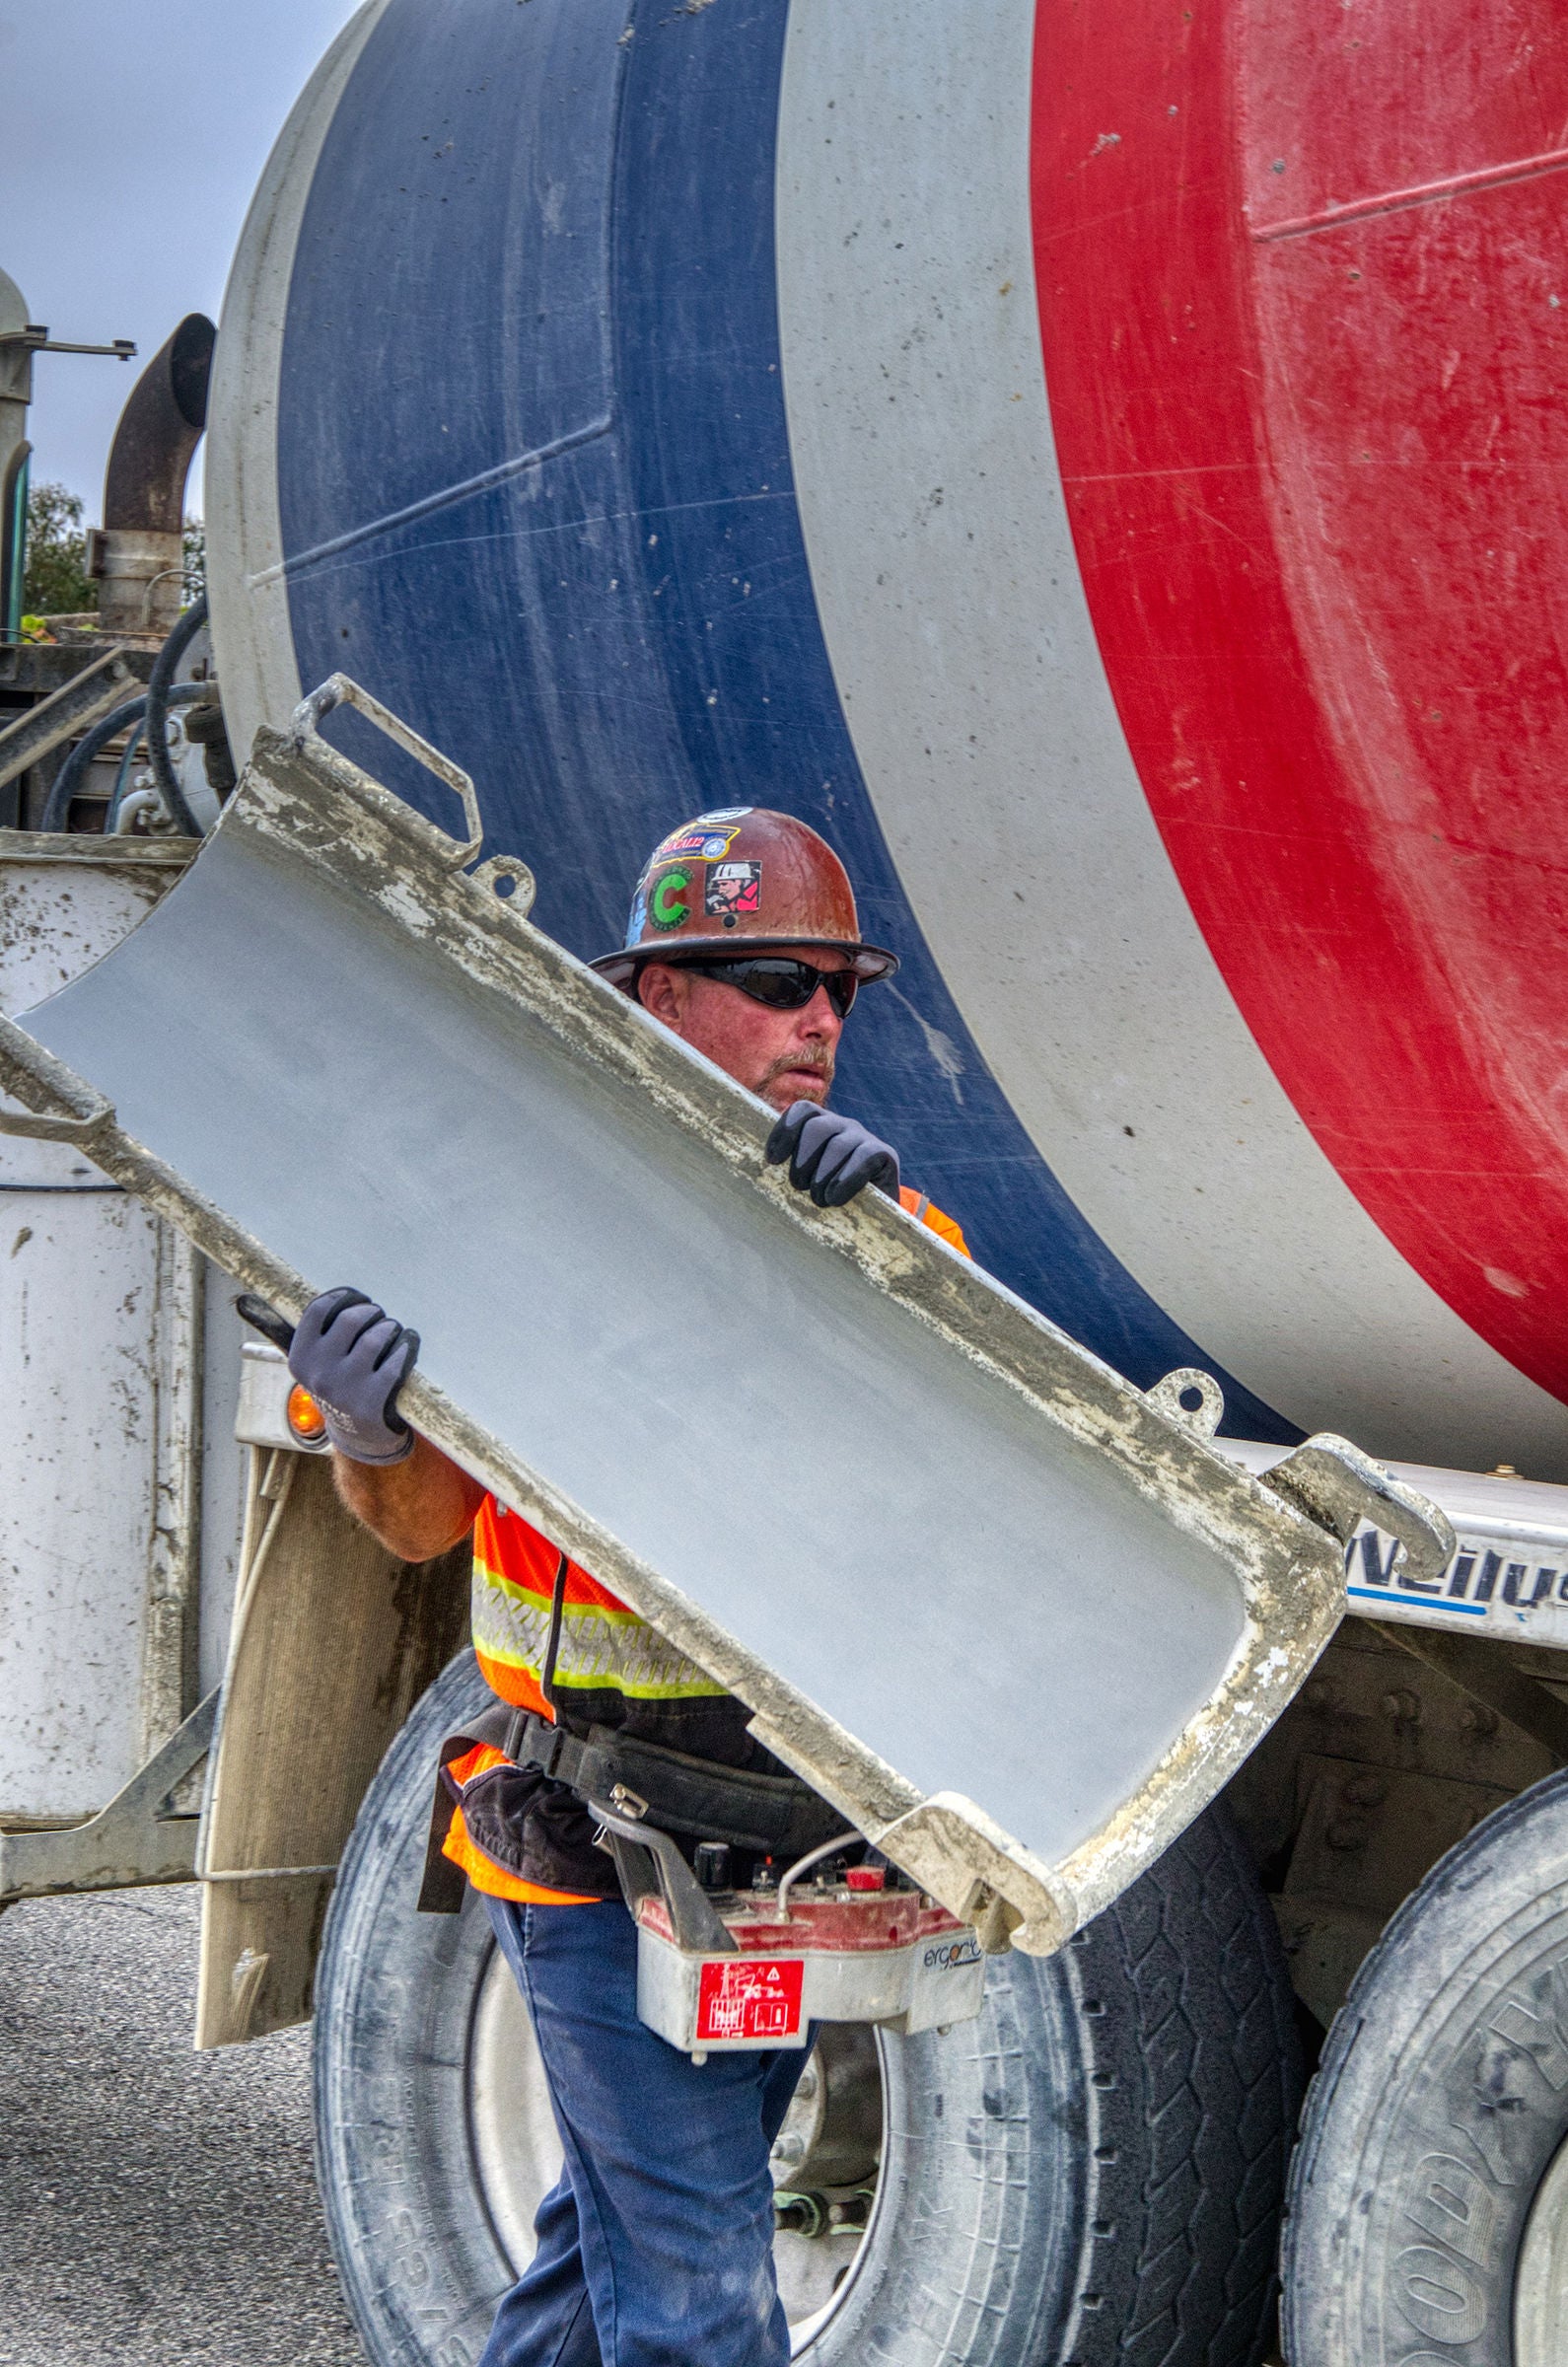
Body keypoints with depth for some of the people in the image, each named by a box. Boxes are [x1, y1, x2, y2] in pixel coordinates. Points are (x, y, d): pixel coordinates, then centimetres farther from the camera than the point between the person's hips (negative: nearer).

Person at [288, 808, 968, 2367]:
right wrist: (375, 1429, -30)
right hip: (606, 1834, -6)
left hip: (783, 1829, 6)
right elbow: (420, 1522, -8)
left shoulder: (864, 1218, 6)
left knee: (623, 2225, 21)